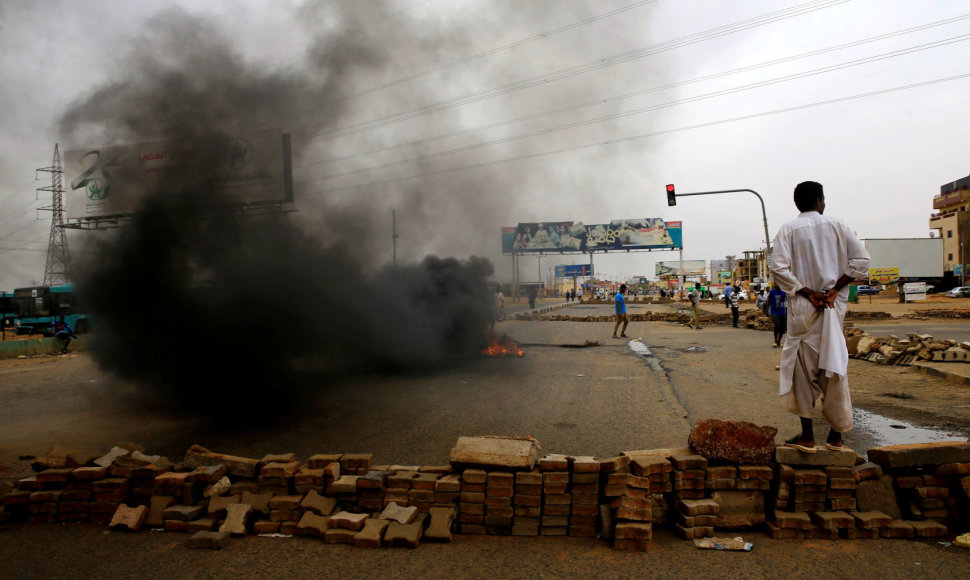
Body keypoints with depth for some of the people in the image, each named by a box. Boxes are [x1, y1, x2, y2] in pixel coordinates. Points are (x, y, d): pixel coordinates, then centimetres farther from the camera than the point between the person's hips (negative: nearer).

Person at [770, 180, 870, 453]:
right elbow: (861, 260, -2)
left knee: (803, 369, 3)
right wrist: (835, 288, -5)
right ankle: (836, 435, 16)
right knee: (834, 365, 8)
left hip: (803, 308, -2)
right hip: (834, 306, 2)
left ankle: (807, 436, 5)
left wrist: (808, 292, -9)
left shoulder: (788, 230, -1)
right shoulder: (837, 226, 4)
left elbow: (778, 267, -13)